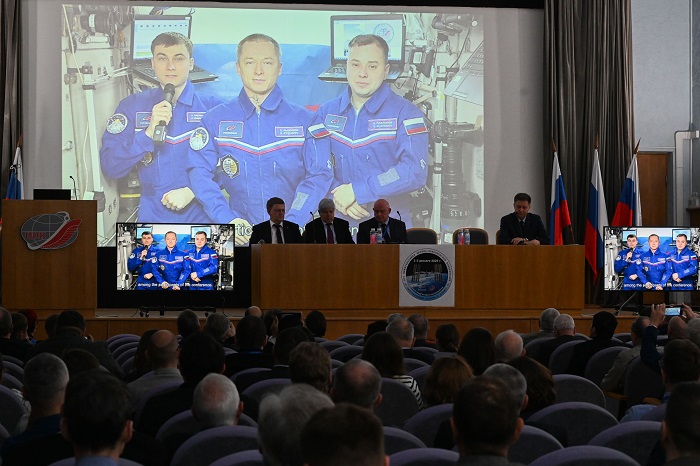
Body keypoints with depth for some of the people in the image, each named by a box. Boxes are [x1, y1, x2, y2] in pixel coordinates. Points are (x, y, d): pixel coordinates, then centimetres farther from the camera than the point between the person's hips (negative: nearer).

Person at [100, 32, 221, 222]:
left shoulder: (212, 107, -2)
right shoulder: (132, 106, 2)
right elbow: (110, 167, -5)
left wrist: (192, 191, -17)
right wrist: (148, 133, -18)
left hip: (200, 216, -1)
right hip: (152, 217, 1)